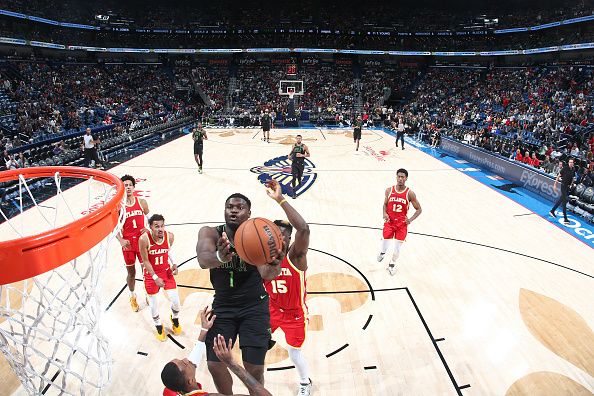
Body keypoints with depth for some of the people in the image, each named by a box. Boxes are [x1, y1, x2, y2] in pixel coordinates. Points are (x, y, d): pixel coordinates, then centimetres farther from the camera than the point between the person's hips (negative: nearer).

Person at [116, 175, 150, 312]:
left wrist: (148, 228, -6)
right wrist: (121, 240, -14)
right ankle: (132, 297, 33)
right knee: (131, 271, 11)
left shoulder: (141, 202, -1)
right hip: (128, 242, -1)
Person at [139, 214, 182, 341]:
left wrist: (173, 264, -8)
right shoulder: (144, 239, -27)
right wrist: (155, 277, -18)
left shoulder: (170, 236, -17)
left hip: (166, 271, 2)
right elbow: (145, 261, -16)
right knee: (153, 303, 8)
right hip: (151, 273, -2)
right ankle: (159, 327, 36)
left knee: (175, 300, 1)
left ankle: (175, 319, 34)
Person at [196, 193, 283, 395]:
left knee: (254, 369, -2)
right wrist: (220, 257, -59)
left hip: (254, 307, -2)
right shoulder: (210, 233, -13)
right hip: (222, 306, 2)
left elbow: (266, 275, -35)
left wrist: (274, 266, -59)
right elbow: (203, 260, -35)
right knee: (214, 364, 4)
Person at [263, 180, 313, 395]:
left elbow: (303, 229, -51)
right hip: (272, 309, 4)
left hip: (295, 313, -4)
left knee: (294, 352, 10)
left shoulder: (295, 255, -30)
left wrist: (280, 199, -54)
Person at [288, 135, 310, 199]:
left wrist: (302, 155, -16)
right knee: (294, 177, -9)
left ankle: (299, 181, 52)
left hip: (301, 163, -1)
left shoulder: (304, 146, -4)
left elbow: (308, 154, -2)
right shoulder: (294, 146, 5)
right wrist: (289, 156, 1)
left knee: (299, 176, 15)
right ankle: (293, 192, -6)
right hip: (294, 163, 1)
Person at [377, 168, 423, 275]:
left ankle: (392, 264, 28)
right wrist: (384, 213, -11)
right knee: (386, 240, -1)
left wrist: (410, 219, -17)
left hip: (402, 223, -1)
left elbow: (419, 209, -3)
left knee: (398, 246, 3)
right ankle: (382, 252, 36)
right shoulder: (389, 190, -4)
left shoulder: (410, 193, -10)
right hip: (389, 221, 1)